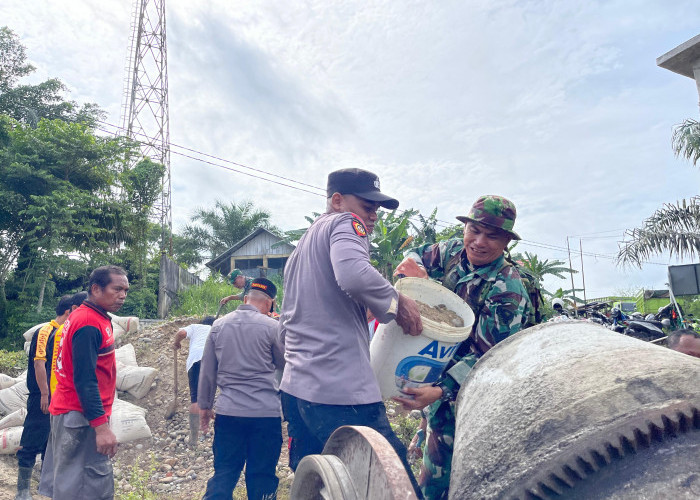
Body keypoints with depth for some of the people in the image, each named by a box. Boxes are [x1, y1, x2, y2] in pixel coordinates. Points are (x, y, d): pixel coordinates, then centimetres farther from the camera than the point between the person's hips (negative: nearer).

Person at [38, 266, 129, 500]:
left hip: (71, 412, 10)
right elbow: (84, 380, -24)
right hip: (81, 417, -10)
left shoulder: (87, 317, 10)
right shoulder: (89, 324, -20)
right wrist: (101, 426, -25)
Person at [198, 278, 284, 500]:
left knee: (223, 473, 13)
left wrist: (205, 405, 19)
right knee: (261, 476, 9)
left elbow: (207, 370, 9)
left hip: (228, 411, 3)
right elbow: (284, 363, 6)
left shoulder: (219, 325, 5)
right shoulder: (271, 326, -7)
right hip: (265, 411, -3)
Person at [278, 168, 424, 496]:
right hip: (342, 392, -10)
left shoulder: (301, 247, 23)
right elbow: (354, 275, -25)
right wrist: (398, 303, -11)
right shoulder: (344, 223, -3)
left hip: (295, 388, 10)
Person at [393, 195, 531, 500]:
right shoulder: (455, 251, -5)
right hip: (438, 372, 6)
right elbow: (419, 255, 13)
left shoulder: (507, 292, -23)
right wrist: (414, 267, -11)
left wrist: (440, 391, -32)